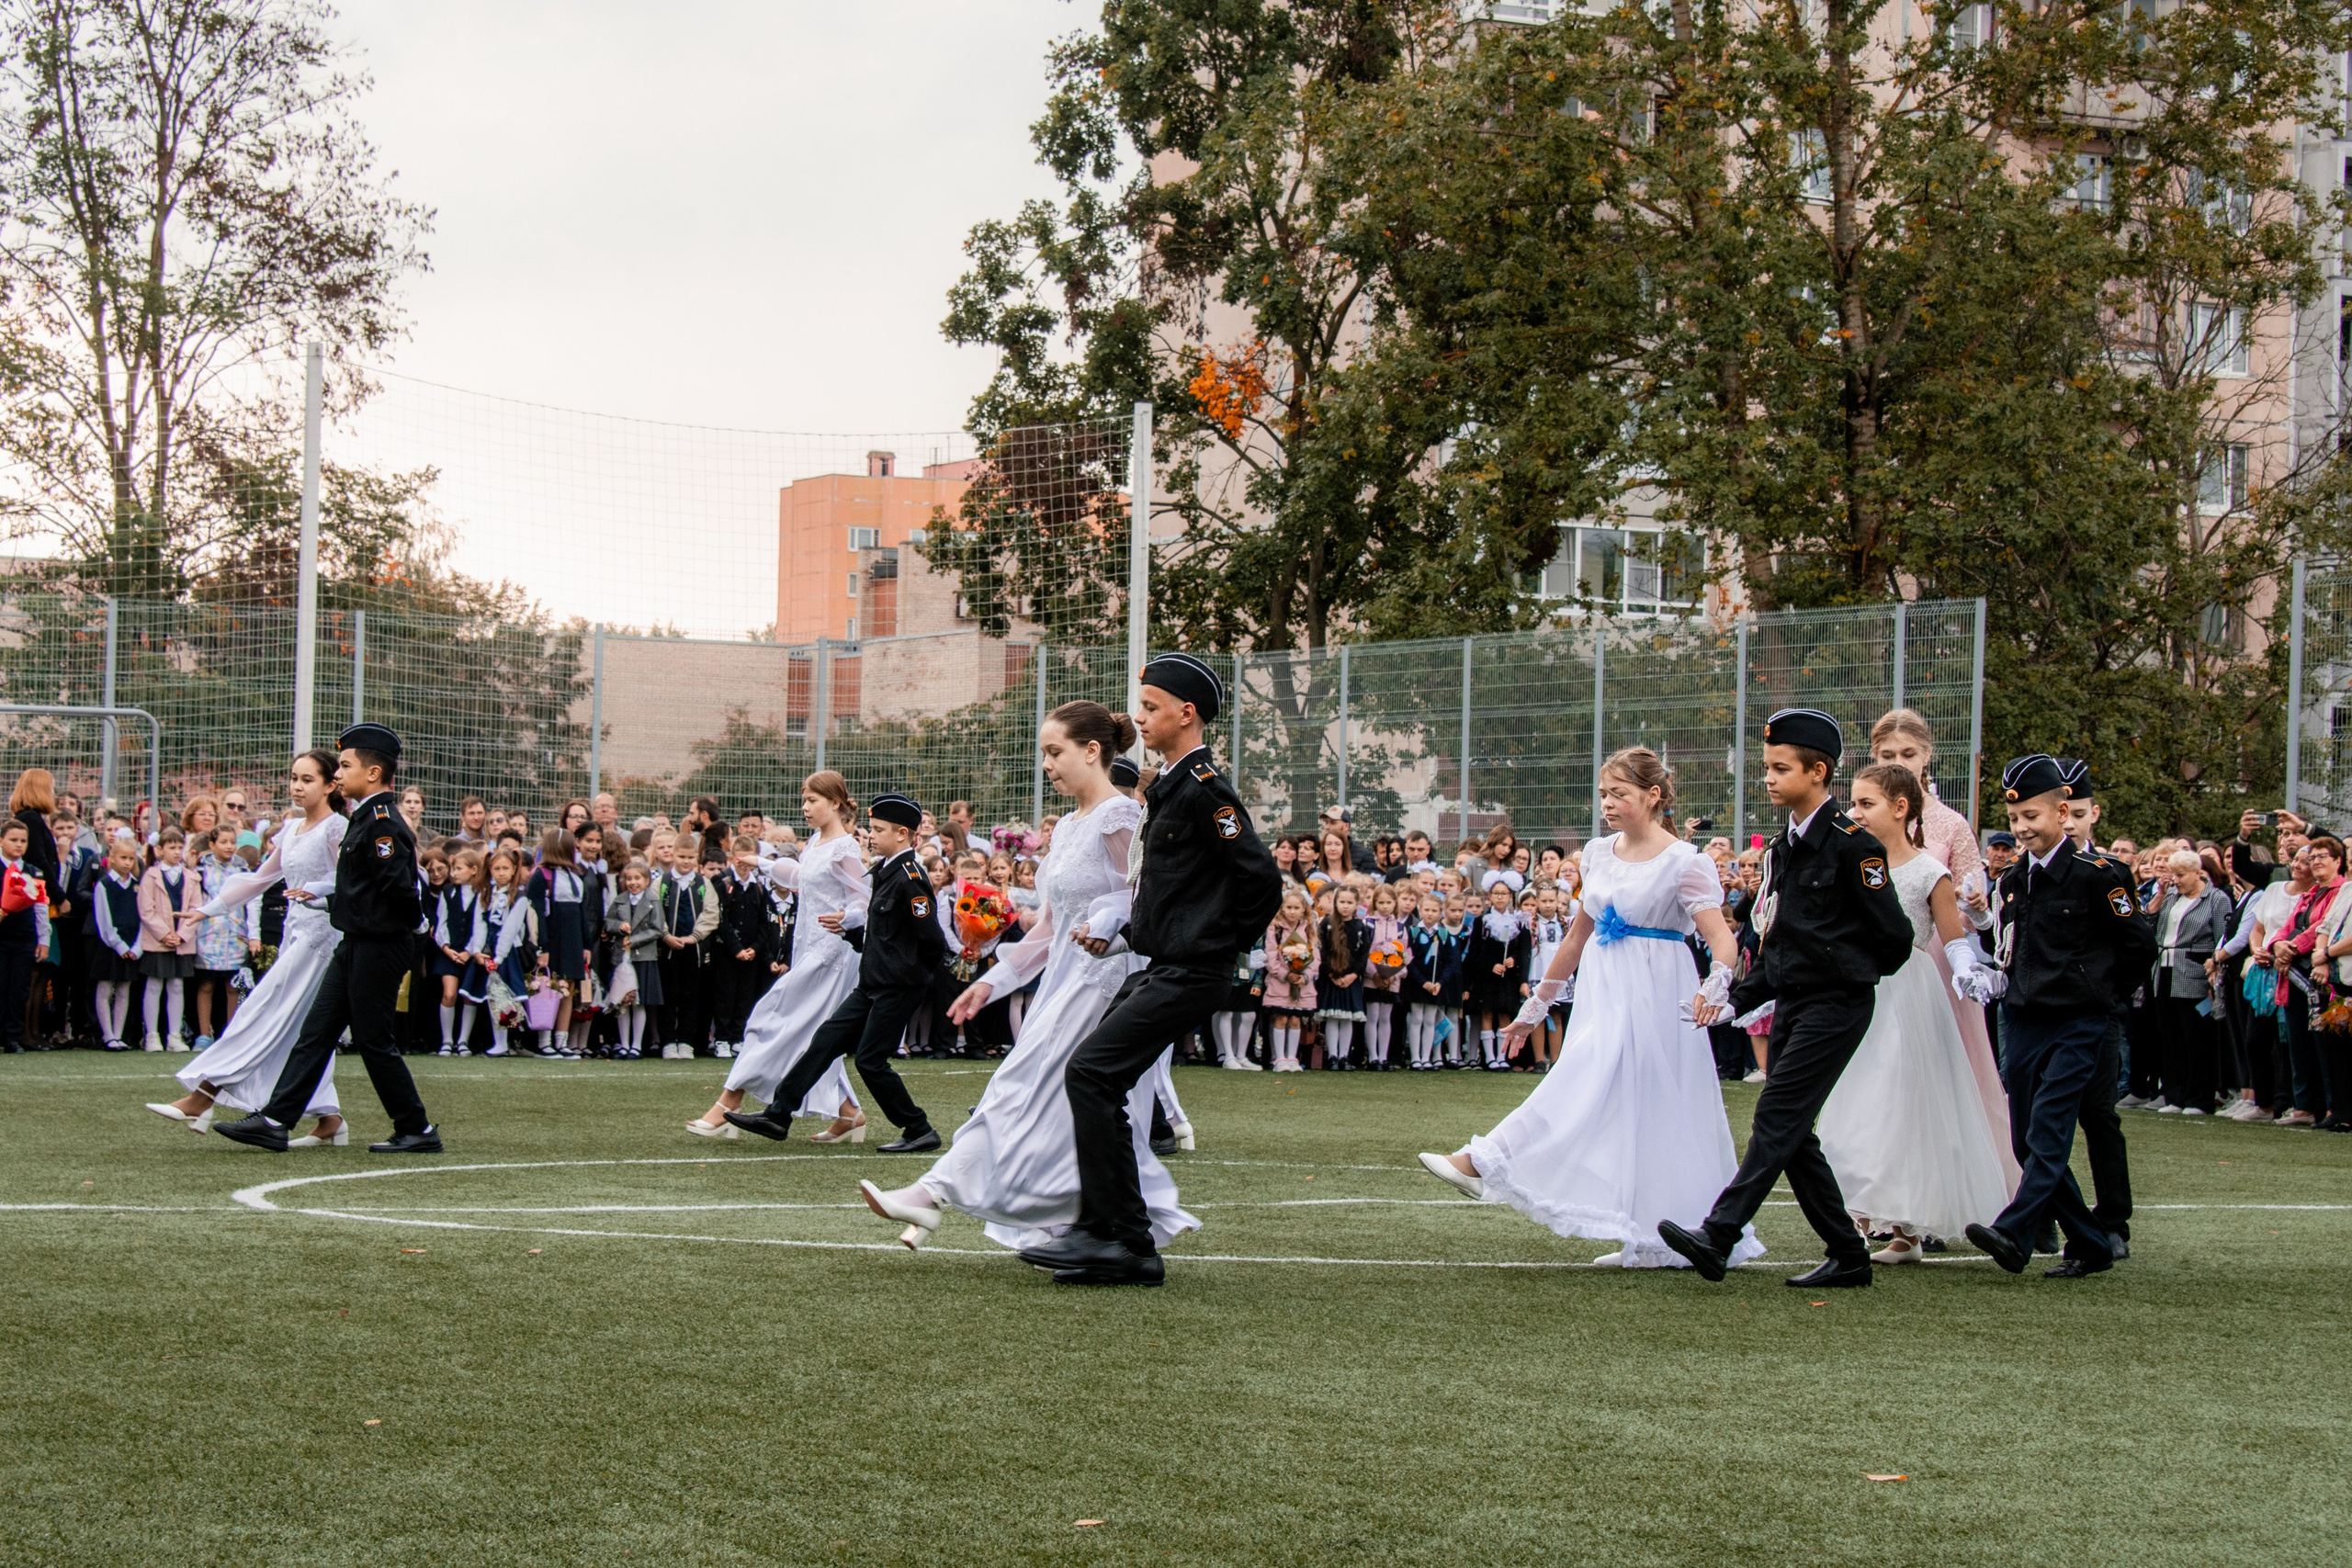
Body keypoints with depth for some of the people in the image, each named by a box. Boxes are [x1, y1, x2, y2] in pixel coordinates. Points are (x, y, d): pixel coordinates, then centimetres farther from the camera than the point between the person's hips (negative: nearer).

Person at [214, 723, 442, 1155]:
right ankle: (274, 1121, 6)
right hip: (354, 945, 10)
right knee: (316, 1031, 6)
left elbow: (399, 884, -24)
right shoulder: (365, 818, 13)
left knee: (373, 1039, -2)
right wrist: (322, 899, 19)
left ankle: (417, 1131, 7)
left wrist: (412, 923, -9)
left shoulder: (383, 822, -18)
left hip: (379, 947, -10)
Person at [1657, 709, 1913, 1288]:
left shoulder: (1852, 845, -12)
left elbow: (1894, 936, -10)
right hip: (1792, 1002, 9)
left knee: (1777, 1116, -14)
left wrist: (1849, 976, 4)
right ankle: (1848, 1256, 12)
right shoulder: (1784, 848, 14)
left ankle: (1718, 1237, -21)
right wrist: (1738, 998, 10)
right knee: (1792, 1134, 6)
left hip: (1834, 1005, -9)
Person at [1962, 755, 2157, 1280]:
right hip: (2022, 1021, 7)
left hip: (2076, 1024, -7)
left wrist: (2103, 994, 2)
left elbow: (2140, 944, -6)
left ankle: (2013, 1233, -26)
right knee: (2027, 1142, 5)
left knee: (2048, 1130, -16)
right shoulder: (2013, 882, 12)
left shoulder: (2096, 875, -9)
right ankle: (2090, 1246, 13)